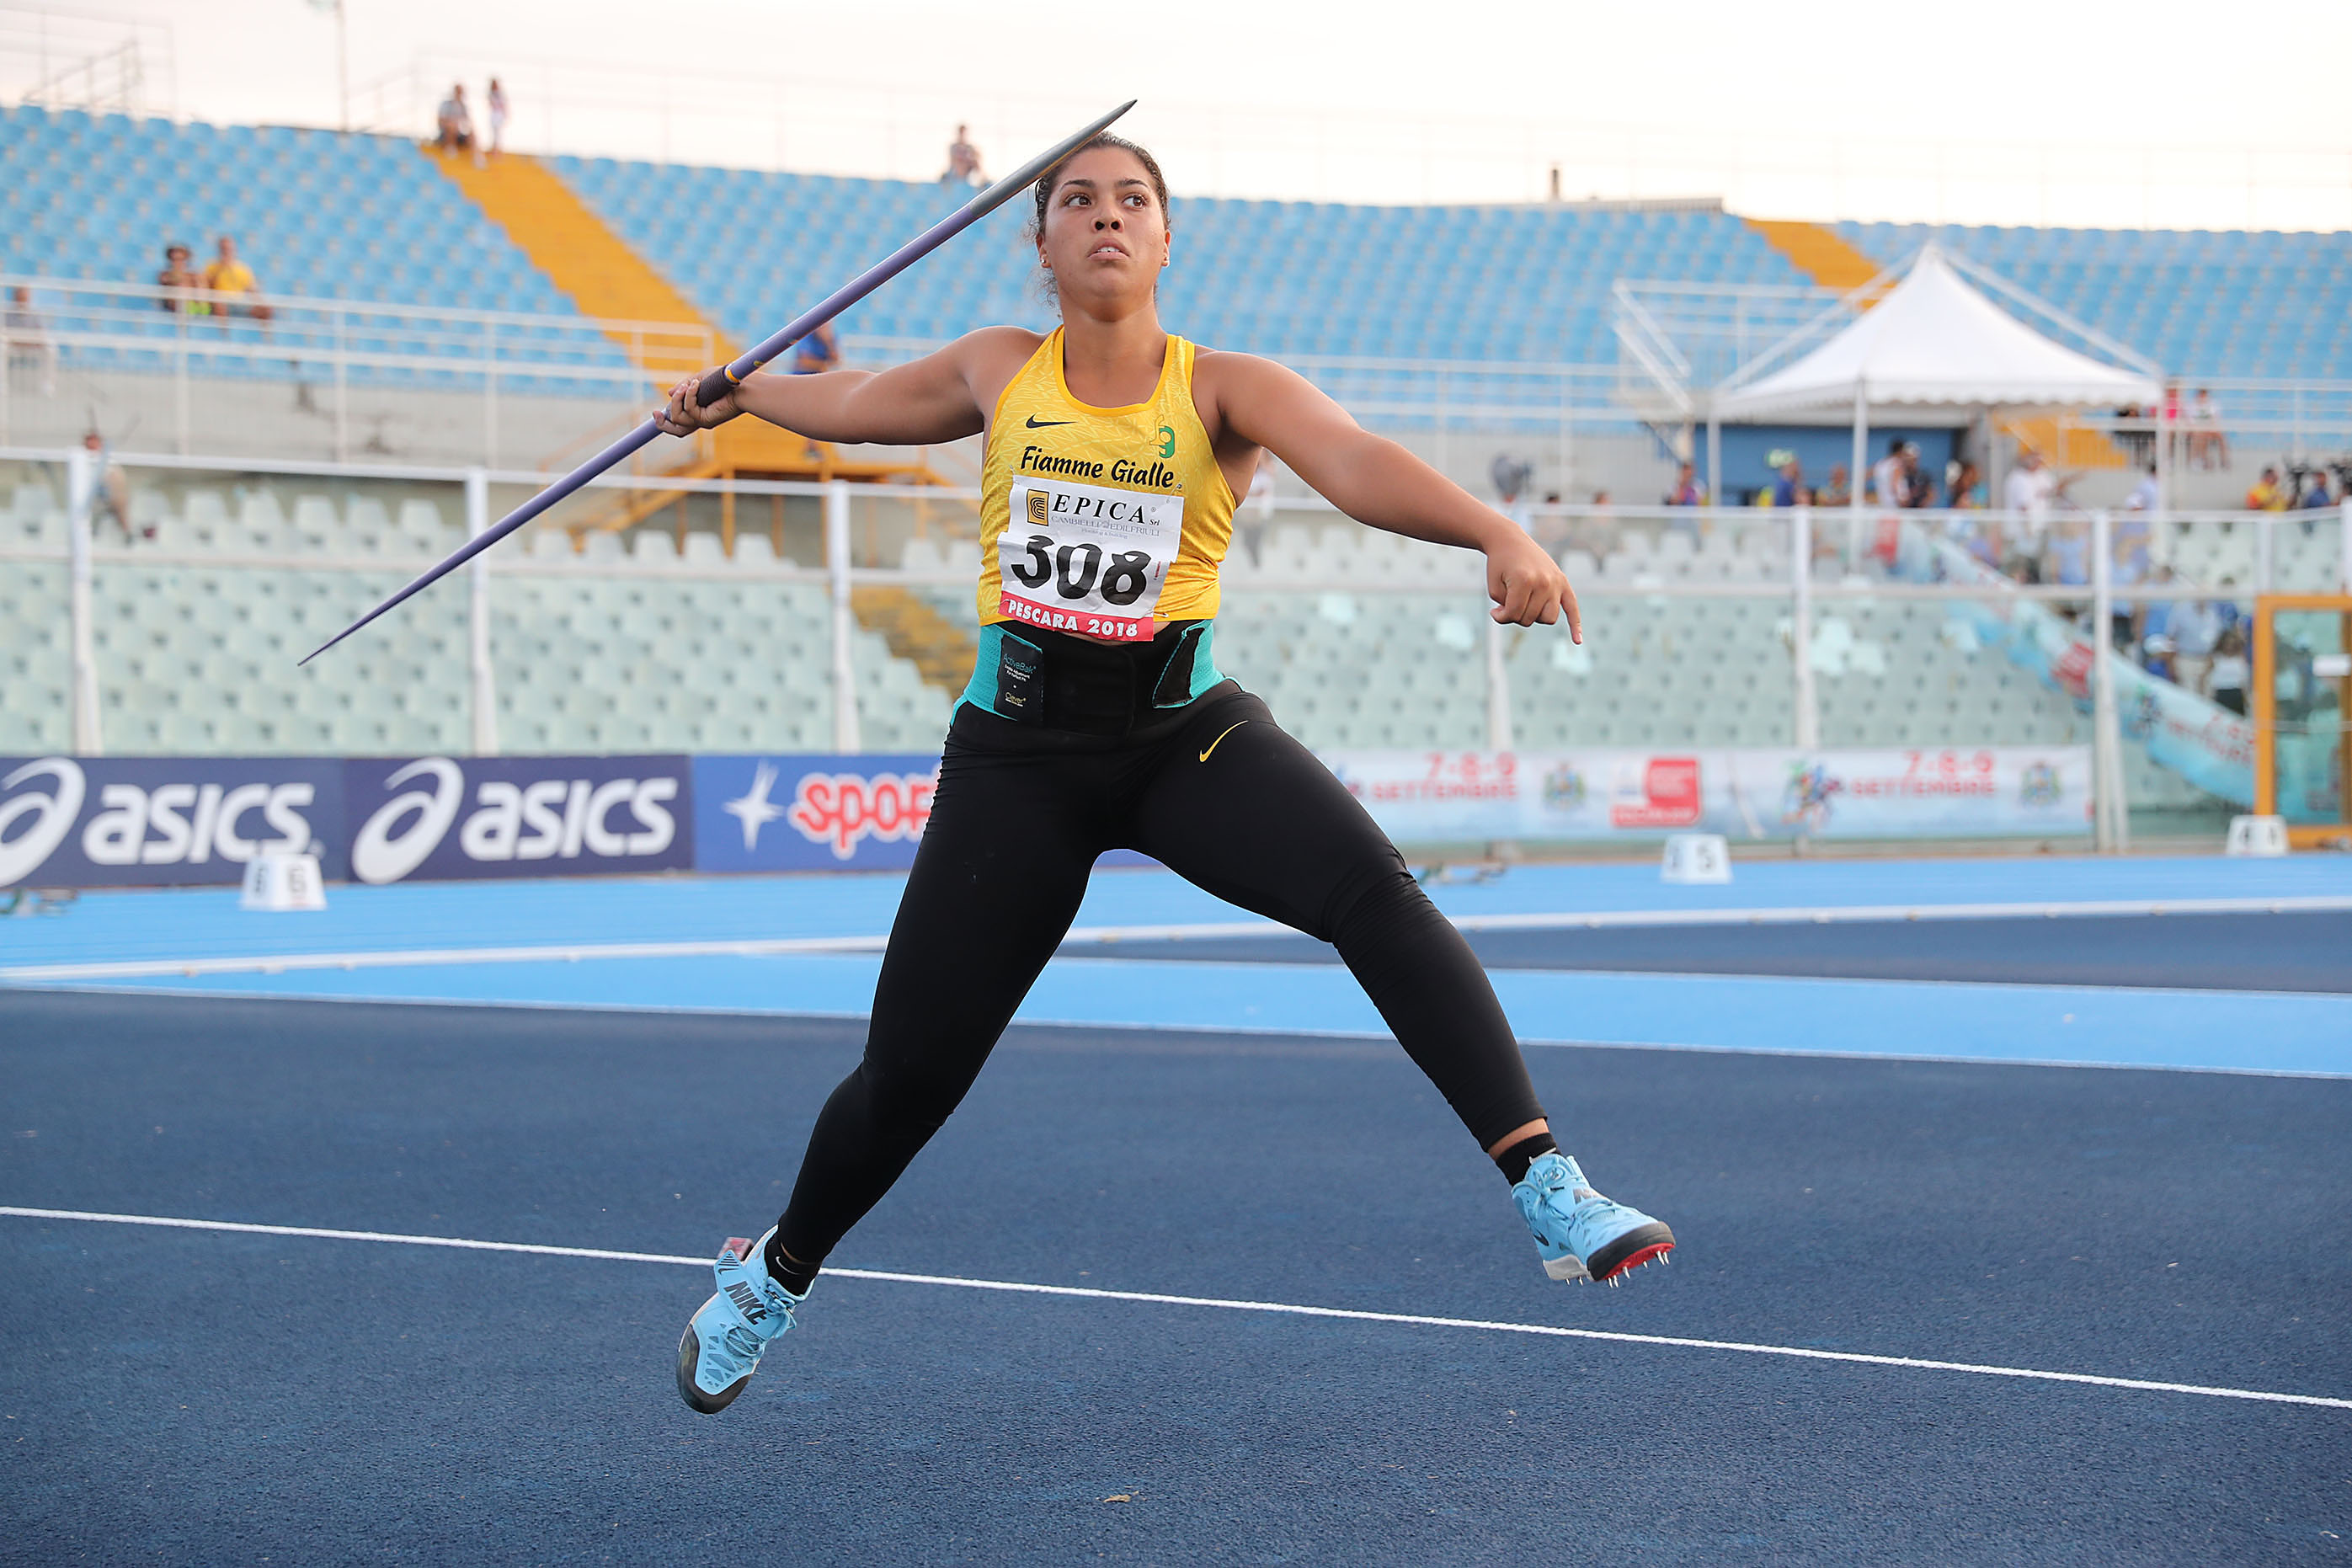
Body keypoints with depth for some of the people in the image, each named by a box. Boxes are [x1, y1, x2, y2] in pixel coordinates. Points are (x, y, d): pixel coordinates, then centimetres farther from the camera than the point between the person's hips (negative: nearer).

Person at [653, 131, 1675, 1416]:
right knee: (908, 1070, 3)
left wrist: (1498, 534, -40)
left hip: (1185, 732, -1)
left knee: (1374, 890, -30)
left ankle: (1546, 1188, -34)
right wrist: (737, 395, 43)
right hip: (1020, 747, 2)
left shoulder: (1222, 389, -3)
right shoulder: (997, 372, 6)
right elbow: (855, 402, 27)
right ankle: (774, 1276, 32)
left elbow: (1354, 464, -22)